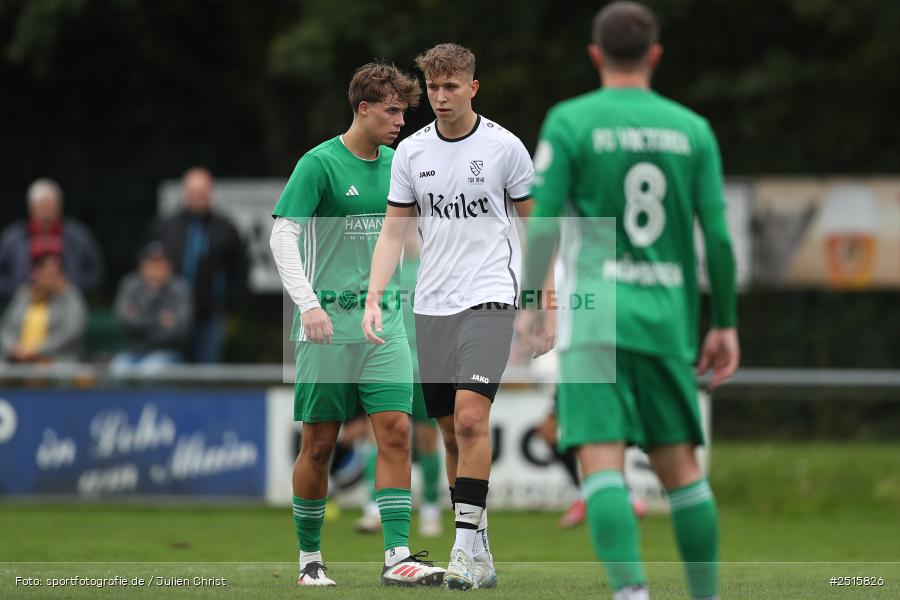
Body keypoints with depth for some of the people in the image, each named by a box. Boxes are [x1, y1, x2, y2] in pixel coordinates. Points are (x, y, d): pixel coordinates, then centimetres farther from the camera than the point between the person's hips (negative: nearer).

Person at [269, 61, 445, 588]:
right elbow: (283, 235, -12)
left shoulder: (395, 164, 11)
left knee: (396, 430, -7)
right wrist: (308, 304, -21)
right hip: (330, 322, -5)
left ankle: (398, 556, -9)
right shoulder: (320, 164, -8)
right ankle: (309, 557, 15)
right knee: (319, 443, 1)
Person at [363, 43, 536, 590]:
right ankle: (478, 555, 11)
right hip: (432, 304, 4)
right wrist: (374, 298, -2)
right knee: (452, 432, 5)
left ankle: (468, 542, -18)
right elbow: (394, 232, 10)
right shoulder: (411, 152, 7)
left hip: (489, 296, -4)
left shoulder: (504, 147, -2)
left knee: (470, 416, -19)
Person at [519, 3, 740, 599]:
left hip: (594, 322, -3)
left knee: (603, 461, -10)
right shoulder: (692, 130, 8)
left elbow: (544, 224, -6)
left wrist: (530, 305, 6)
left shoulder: (570, 122, -1)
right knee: (680, 466, 12)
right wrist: (726, 325, 11)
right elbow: (718, 236, 5)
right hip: (669, 320, 3)